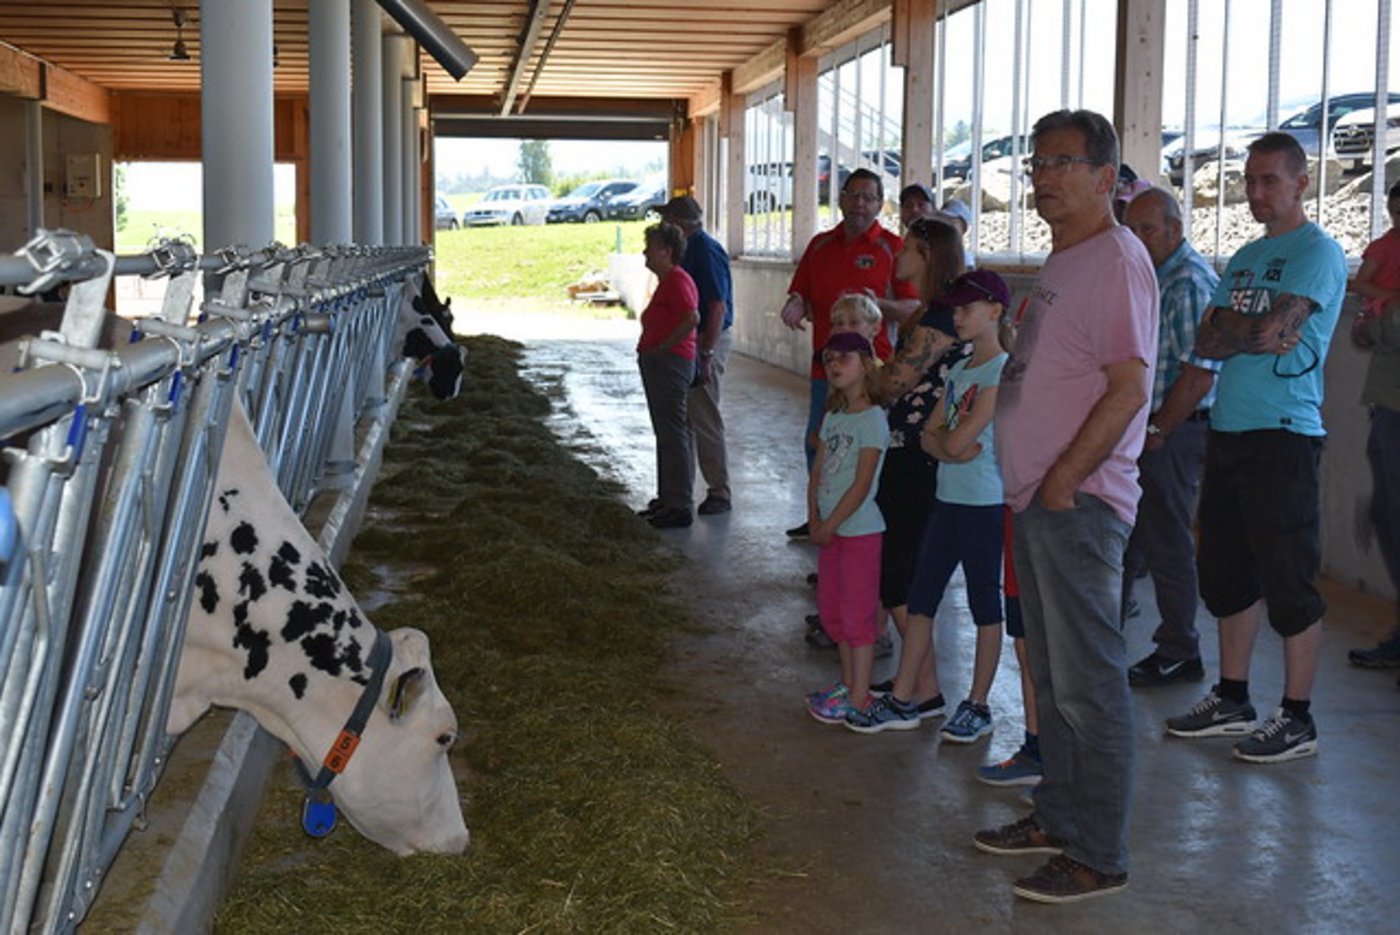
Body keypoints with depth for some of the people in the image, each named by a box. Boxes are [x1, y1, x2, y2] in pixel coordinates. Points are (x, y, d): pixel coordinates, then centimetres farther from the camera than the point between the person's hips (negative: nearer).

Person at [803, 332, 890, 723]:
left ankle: (859, 697, 6)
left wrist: (830, 524, -15)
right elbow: (817, 471, 8)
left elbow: (861, 485, -18)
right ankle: (848, 683, 30)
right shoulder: (833, 417, 10)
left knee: (857, 613, -2)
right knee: (832, 609, 16)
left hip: (860, 529, -8)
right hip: (830, 529, 9)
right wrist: (814, 519, -4)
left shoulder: (872, 419, -15)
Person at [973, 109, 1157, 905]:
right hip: (1039, 498, 10)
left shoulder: (1116, 258, -14)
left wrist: (1064, 480, -18)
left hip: (1078, 502, -10)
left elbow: (1129, 388, -21)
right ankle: (1059, 817, 30)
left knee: (1090, 685, -3)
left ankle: (1099, 856, 6)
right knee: (1053, 675, 18)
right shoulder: (1063, 262, 16)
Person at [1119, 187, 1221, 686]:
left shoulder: (1190, 283, -16)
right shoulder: (1155, 276, 15)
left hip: (1173, 434, -10)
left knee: (1167, 546, -1)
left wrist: (1156, 430, -19)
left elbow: (1200, 370, -24)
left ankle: (1178, 655, 10)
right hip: (1148, 429, 10)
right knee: (1123, 537, 16)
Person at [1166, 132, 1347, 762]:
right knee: (1225, 573, 14)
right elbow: (1206, 342, 9)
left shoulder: (1317, 252, -6)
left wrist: (1231, 332, 0)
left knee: (1289, 581, -3)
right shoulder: (1245, 257, 18)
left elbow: (1275, 329, -19)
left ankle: (1297, 718, 6)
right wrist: (1260, 333, -8)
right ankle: (1232, 701, 25)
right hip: (1228, 428, 8)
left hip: (1283, 433, -8)